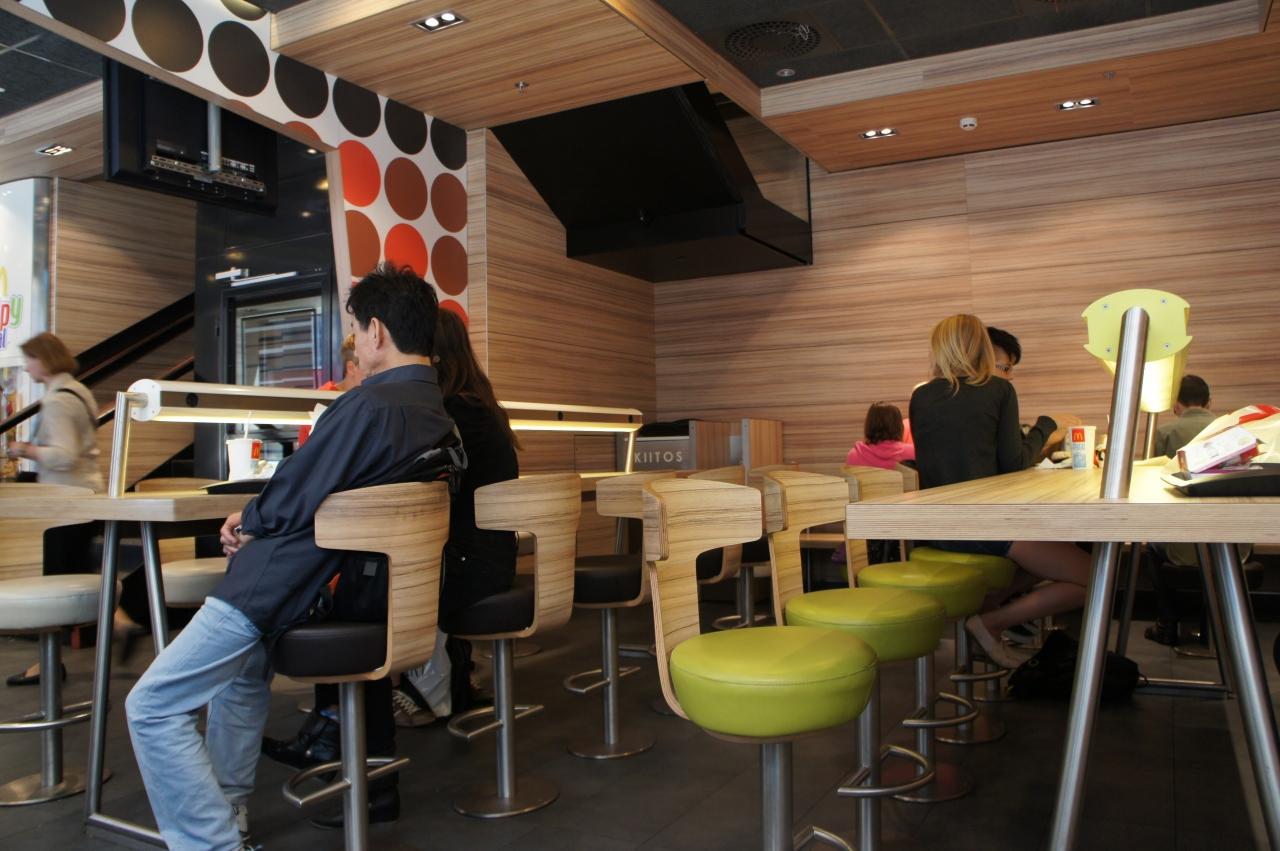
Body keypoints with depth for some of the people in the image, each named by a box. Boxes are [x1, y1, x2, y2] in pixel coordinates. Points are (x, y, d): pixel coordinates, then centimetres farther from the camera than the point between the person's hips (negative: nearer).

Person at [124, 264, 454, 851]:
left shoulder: (369, 406, -24)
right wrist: (256, 521, 9)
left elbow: (290, 504, -18)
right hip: (356, 585, 10)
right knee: (244, 666, 35)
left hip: (286, 588, -10)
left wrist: (247, 521, 4)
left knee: (152, 706, 0)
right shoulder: (440, 417, 5)